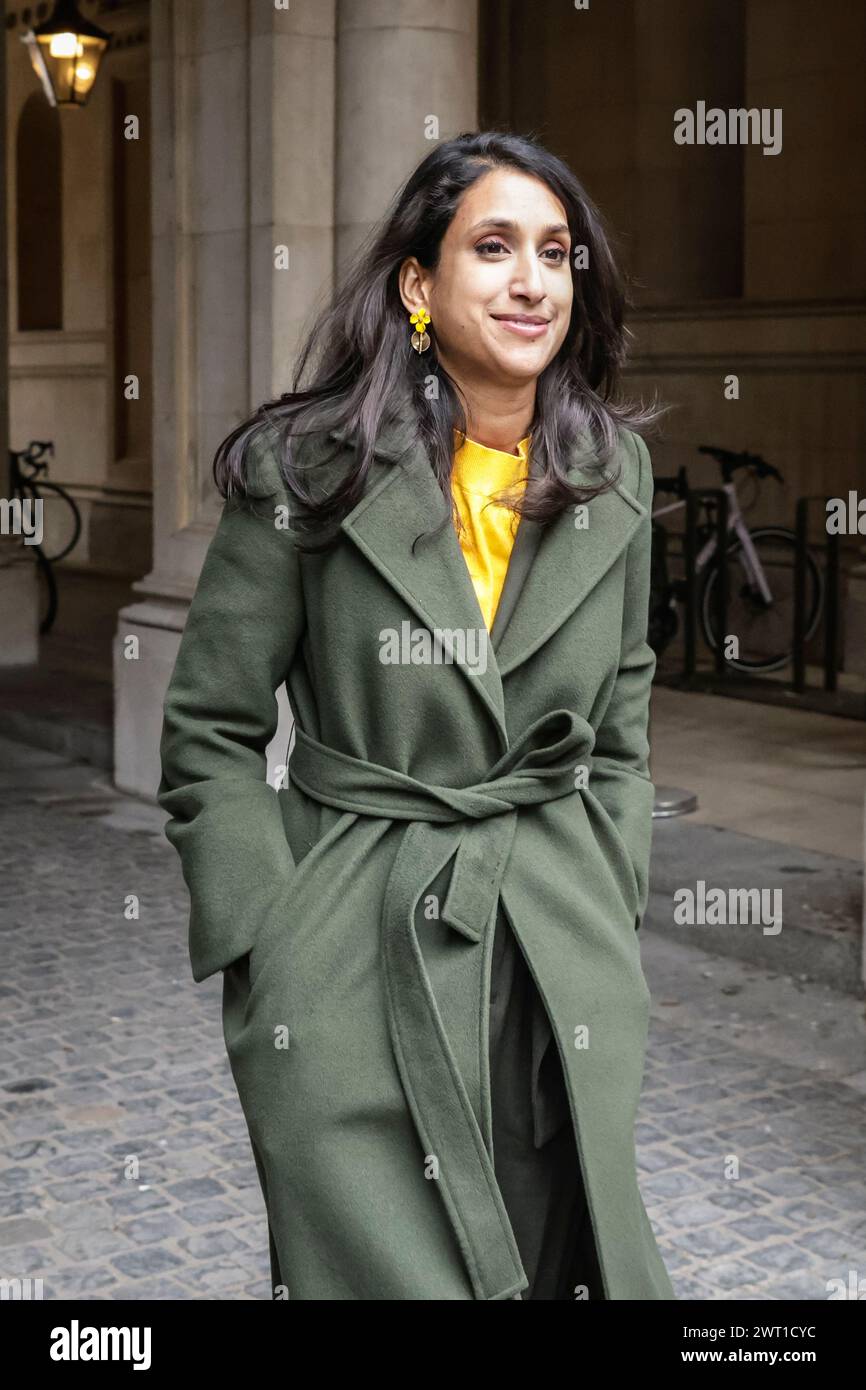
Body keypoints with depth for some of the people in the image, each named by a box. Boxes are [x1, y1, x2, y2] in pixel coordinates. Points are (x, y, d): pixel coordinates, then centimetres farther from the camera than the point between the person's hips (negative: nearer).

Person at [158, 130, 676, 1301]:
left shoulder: (613, 478, 5)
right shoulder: (308, 469, -7)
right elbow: (211, 737, -3)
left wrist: (607, 917, 6)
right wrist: (269, 955, -9)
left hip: (560, 969, 4)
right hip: (355, 952, -3)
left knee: (569, 1261, 11)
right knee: (380, 1266, 2)